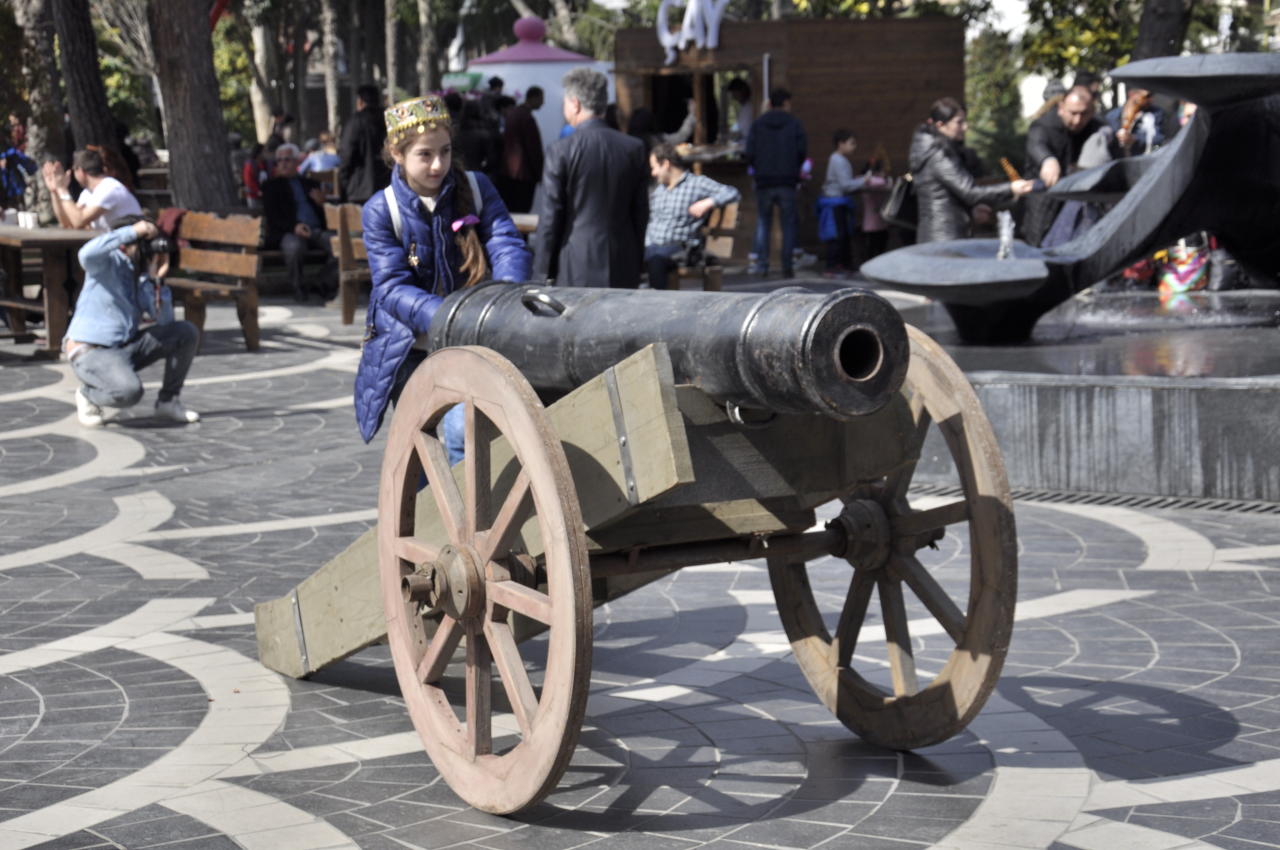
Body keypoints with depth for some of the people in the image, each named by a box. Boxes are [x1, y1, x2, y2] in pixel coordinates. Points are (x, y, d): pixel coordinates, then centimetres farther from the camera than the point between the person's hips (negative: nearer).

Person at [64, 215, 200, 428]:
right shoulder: (108, 263, -9)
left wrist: (158, 280, -13)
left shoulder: (143, 275, 8)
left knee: (187, 333, -4)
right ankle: (87, 394, 1)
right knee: (129, 391, -35)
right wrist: (133, 231, -33)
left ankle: (168, 402, 8)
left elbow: (164, 320, 0)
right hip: (90, 352, -7)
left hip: (127, 346, 7)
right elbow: (87, 253, -36)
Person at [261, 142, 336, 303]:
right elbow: (271, 217, 0)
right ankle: (299, 287, -14)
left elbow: (323, 215, 25)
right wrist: (294, 226, -19)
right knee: (294, 246, -40)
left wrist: (321, 202, 0)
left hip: (316, 231, 4)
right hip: (288, 233, -4)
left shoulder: (310, 184, 27)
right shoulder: (271, 186, 16)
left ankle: (322, 283, -2)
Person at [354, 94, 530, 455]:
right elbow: (392, 287, -18)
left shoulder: (476, 188, -4)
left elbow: (507, 245, -13)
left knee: (464, 436, -15)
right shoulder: (380, 211, -9)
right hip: (410, 348, 0)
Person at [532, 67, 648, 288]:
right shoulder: (634, 148, 3)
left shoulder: (561, 152, -8)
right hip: (624, 269, 4)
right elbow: (641, 212, 8)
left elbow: (550, 217, -6)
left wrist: (542, 270, 2)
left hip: (577, 271, -4)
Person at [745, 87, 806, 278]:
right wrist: (795, 169, 11)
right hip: (787, 181, -1)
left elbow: (750, 153, -3)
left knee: (763, 221, 11)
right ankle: (787, 267, 1)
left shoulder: (757, 124, 3)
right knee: (788, 223, 6)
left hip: (764, 181, 1)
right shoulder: (793, 124, 1)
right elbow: (802, 150, -7)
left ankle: (761, 263, 1)